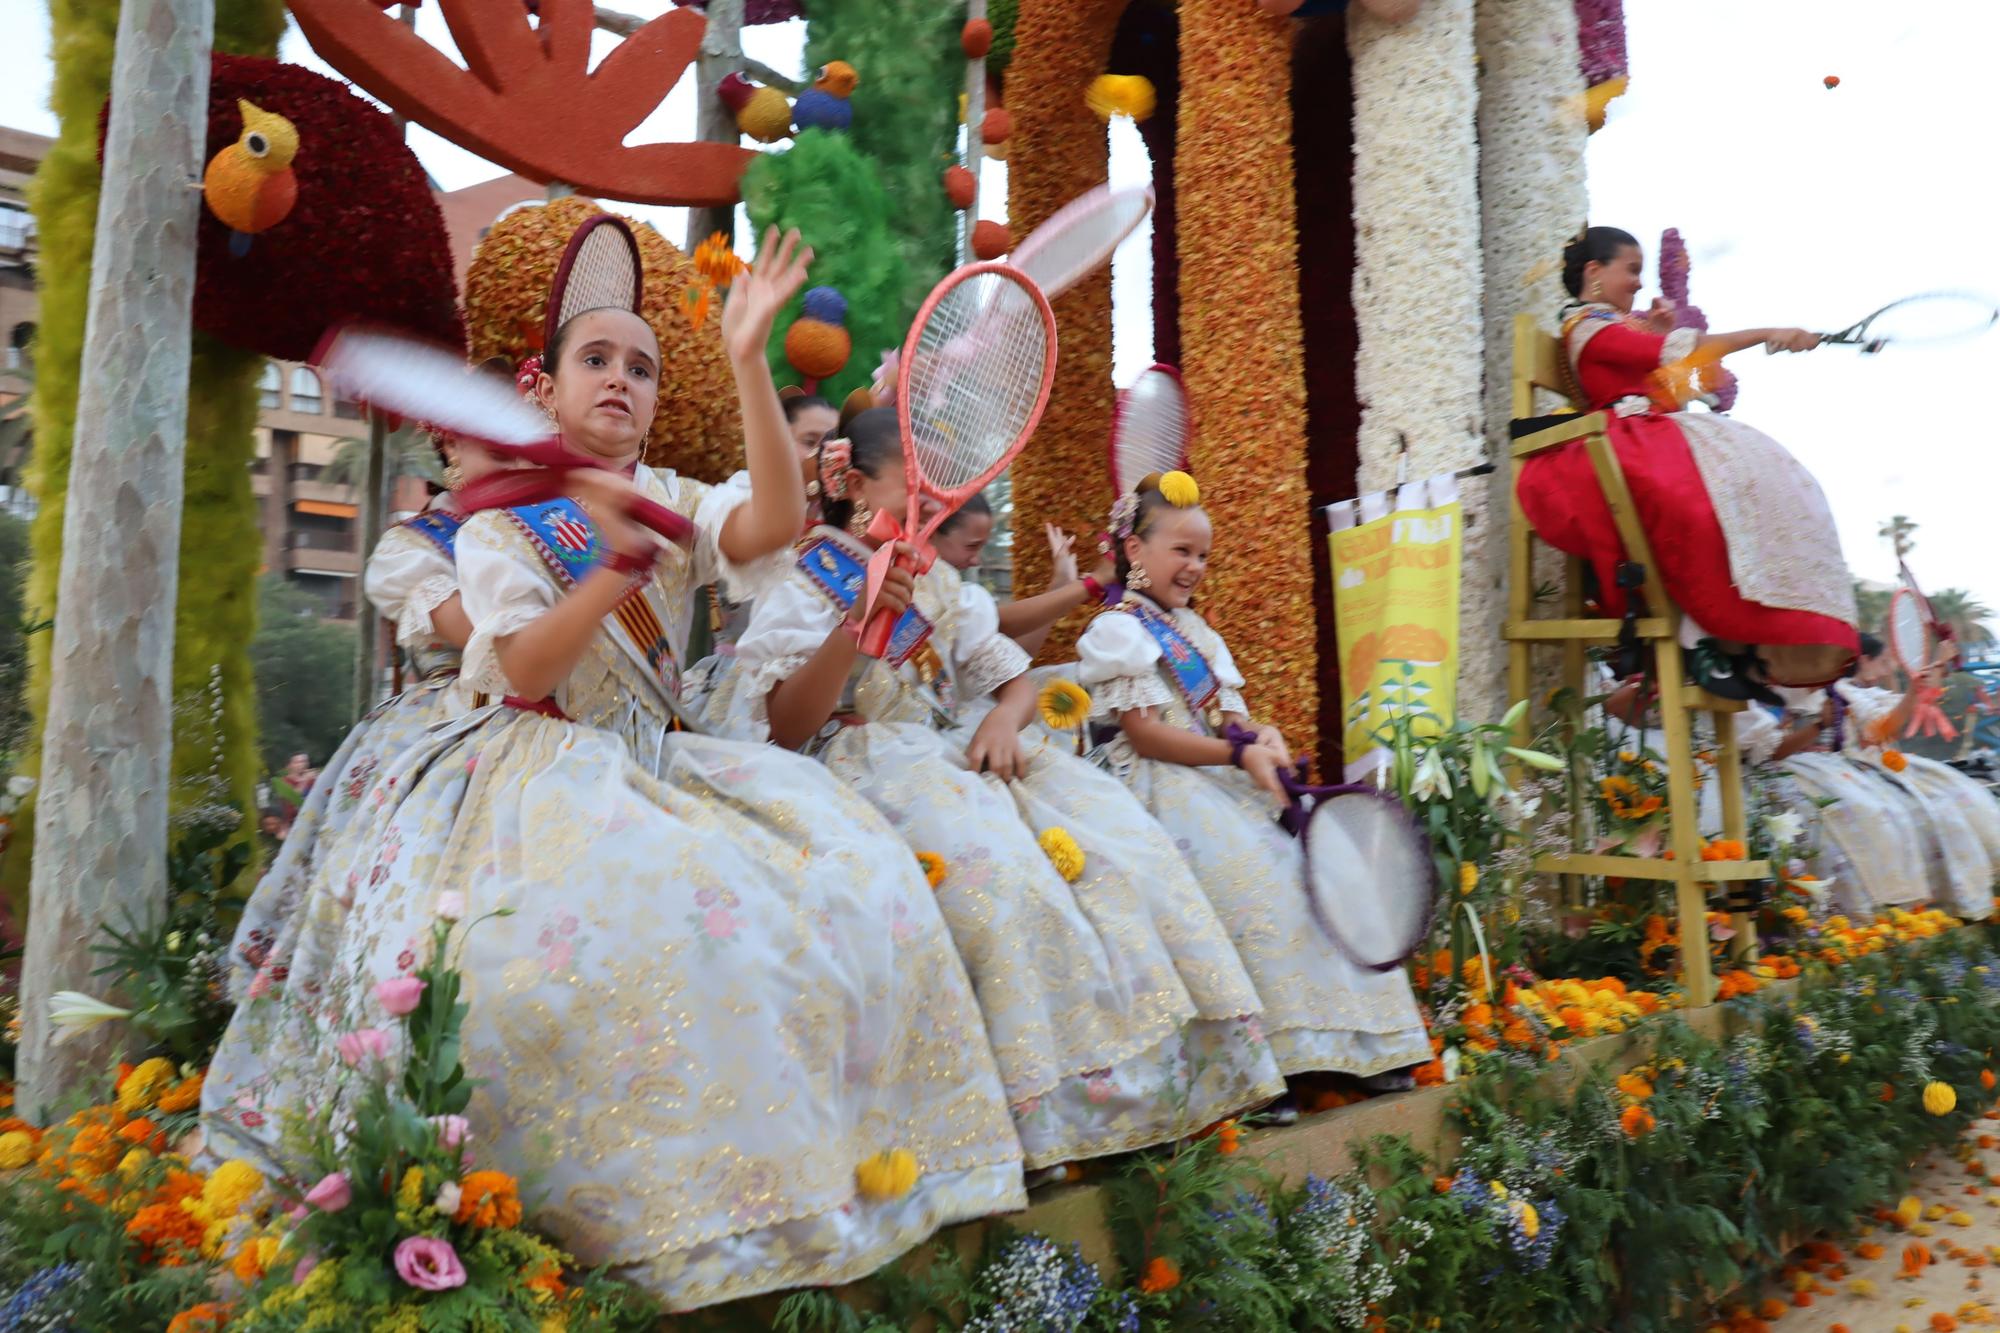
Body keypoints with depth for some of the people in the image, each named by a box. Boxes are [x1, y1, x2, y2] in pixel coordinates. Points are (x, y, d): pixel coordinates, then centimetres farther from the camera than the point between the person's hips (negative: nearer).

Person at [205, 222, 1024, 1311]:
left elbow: (776, 523, -12)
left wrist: (747, 359, -18)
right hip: (544, 769, -4)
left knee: (843, 873, -16)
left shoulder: (671, 502, 12)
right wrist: (618, 567, -24)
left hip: (655, 764, 4)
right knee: (648, 905, -34)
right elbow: (526, 672, -12)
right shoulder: (500, 523, 3)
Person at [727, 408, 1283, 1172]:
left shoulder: (944, 588, 17)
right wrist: (856, 625, -26)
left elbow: (1016, 678, 20)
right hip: (861, 763, -6)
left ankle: (1146, 1068, -12)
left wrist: (1004, 719, -5)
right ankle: (1057, 1106, -24)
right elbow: (785, 730, -13)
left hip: (955, 757, 6)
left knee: (1115, 840, -16)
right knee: (1000, 865, -34)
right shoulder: (807, 583, -2)